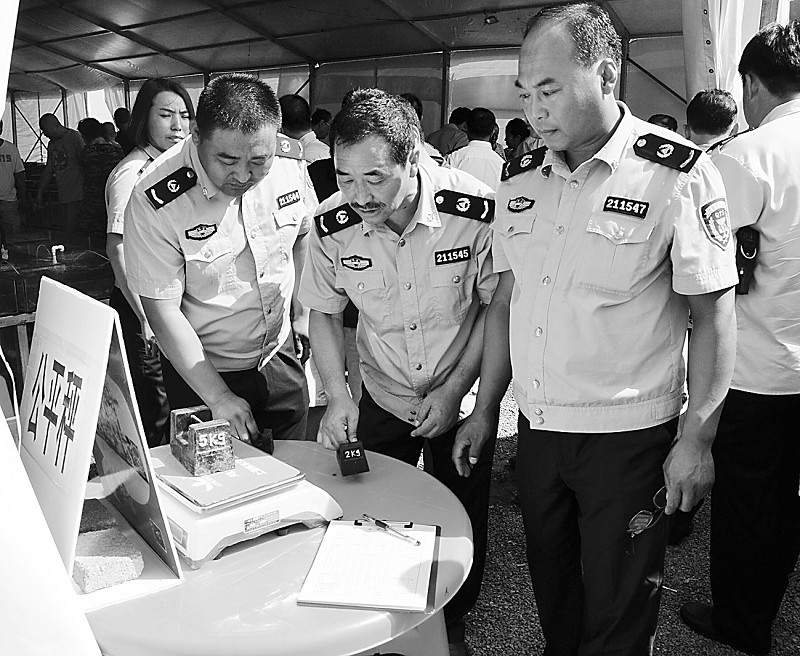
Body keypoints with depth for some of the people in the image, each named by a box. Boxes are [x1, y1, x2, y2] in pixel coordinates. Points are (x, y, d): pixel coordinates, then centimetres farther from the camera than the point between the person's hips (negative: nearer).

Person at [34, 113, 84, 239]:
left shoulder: (74, 136, -4)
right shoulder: (52, 144, 19)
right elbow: (48, 171, 24)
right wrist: (39, 194, 22)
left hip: (76, 197, -7)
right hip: (62, 198, 7)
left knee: (72, 233, -11)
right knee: (66, 232, 4)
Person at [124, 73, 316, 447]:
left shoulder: (291, 160, -12)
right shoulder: (156, 201, -25)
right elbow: (163, 311, -20)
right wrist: (220, 398, -23)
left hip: (281, 357, 4)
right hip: (201, 372, -4)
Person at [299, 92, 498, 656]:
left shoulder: (475, 208, -24)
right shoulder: (332, 225, -17)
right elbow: (324, 313, -1)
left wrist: (455, 389, -15)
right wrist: (337, 395, -13)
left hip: (462, 399, -1)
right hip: (381, 401, 2)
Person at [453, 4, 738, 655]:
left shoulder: (678, 174, -11)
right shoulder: (520, 178, 4)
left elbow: (713, 313, -8)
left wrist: (696, 438, -10)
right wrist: (485, 409, 9)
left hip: (627, 437, -4)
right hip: (536, 430, 5)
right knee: (551, 594, 22)